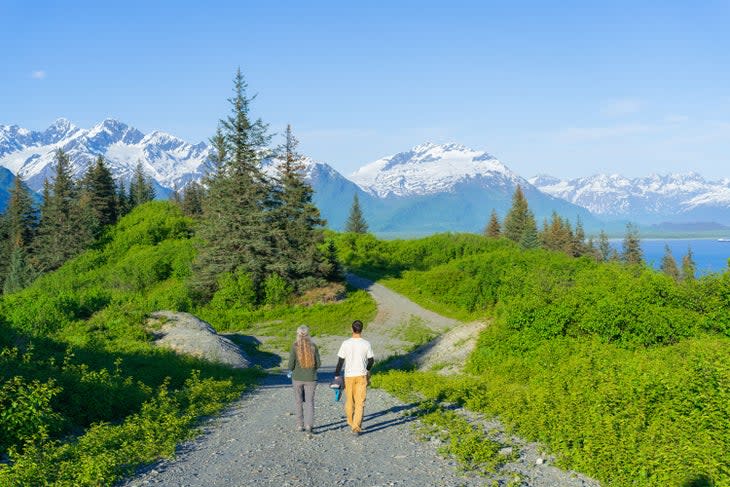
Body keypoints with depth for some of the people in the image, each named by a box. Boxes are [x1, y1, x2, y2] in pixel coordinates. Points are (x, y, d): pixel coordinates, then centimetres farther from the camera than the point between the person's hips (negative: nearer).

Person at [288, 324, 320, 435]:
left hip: (297, 378, 0)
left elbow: (291, 364, -11)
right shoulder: (313, 346, -6)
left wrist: (291, 370, 12)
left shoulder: (295, 347, -11)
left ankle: (300, 425, 18)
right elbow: (318, 364, -2)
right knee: (309, 401, 7)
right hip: (310, 378, 1)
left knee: (298, 401, 14)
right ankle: (309, 425, -7)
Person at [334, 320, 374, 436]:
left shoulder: (346, 343, -7)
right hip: (362, 375, 0)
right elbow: (371, 360, 5)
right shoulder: (366, 344, -4)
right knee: (360, 402, 1)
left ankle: (351, 422, 33)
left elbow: (340, 361, -6)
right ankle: (356, 427, -8)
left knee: (349, 400, 17)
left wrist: (336, 375, 2)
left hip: (349, 375, 0)